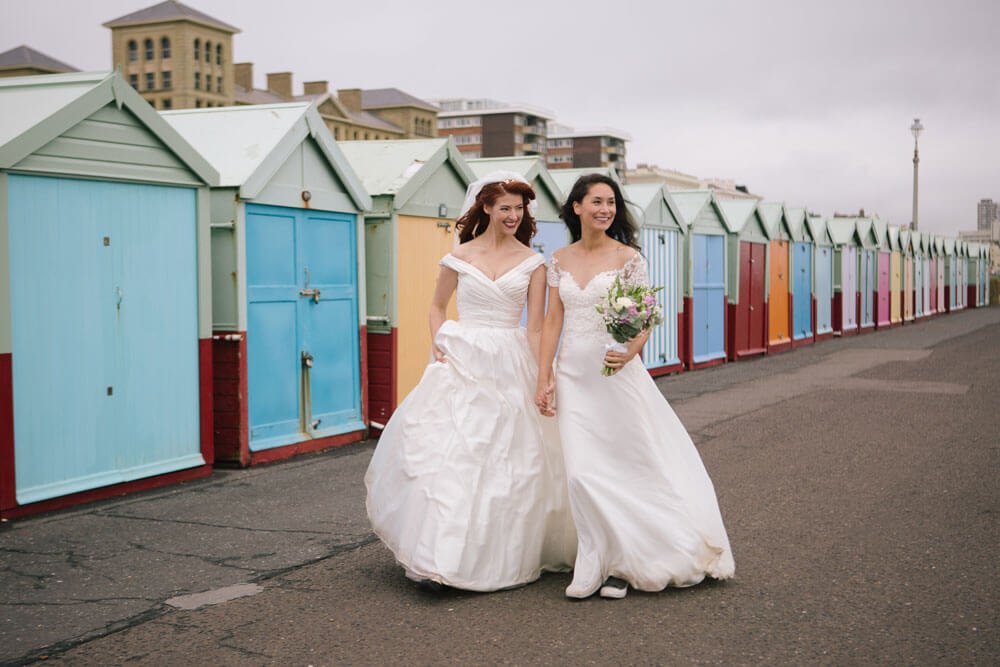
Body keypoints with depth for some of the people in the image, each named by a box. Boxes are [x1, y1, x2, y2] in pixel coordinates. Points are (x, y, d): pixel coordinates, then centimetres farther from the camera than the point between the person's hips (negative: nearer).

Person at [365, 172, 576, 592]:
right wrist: (439, 346, 0)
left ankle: (502, 556, 18)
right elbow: (437, 307, 18)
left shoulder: (532, 263, 5)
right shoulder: (460, 257, 6)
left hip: (511, 367, 0)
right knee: (449, 451, -10)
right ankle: (440, 556, -8)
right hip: (462, 362, 0)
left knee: (510, 460, 2)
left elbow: (535, 326, 2)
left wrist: (540, 377, -4)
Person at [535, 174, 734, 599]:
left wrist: (630, 352, -23)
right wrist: (544, 379, 2)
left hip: (616, 373, -3)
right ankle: (598, 565, 12)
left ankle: (622, 565, 18)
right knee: (582, 472, -1)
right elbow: (553, 321, 8)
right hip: (572, 375, 3)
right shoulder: (560, 261, 8)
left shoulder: (628, 258, -3)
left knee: (628, 464, 3)